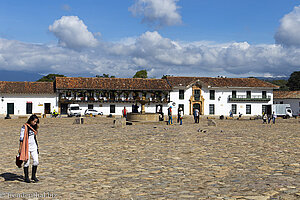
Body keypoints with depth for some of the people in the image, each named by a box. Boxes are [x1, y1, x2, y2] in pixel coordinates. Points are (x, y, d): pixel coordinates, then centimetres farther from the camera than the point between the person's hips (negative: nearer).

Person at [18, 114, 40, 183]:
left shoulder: (34, 127, 10)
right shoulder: (25, 127, -10)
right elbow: (21, 138, -9)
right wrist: (20, 148, -10)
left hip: (34, 146, 6)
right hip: (26, 146, -6)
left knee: (36, 161, -1)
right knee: (27, 162, 0)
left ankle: (33, 176, 13)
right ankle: (26, 177, 13)